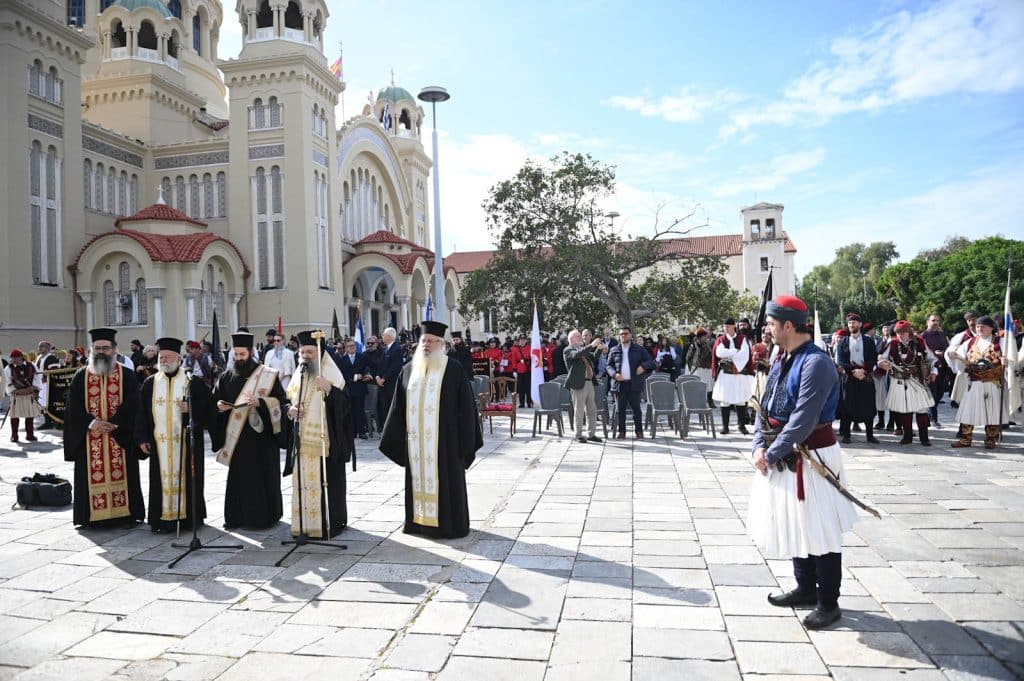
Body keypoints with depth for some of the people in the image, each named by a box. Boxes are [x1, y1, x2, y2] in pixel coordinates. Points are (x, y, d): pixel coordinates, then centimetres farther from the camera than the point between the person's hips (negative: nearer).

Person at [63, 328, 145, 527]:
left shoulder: (127, 375, 2)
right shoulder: (81, 376, 8)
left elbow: (131, 405, -6)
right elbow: (73, 407, 1)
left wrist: (112, 423, -17)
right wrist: (91, 423, -14)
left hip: (120, 435, -2)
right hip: (89, 438, 2)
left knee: (121, 475, 2)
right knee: (93, 476, 2)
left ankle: (125, 515, 9)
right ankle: (95, 515, 11)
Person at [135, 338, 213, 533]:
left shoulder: (193, 382, 2)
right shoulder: (150, 383, 10)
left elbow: (207, 407, 0)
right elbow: (142, 413, 10)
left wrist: (191, 408, -18)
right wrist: (142, 438, 3)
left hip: (186, 442, -2)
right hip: (159, 442, 2)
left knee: (185, 477, 1)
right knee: (162, 478, 3)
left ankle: (187, 515, 10)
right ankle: (164, 517, 9)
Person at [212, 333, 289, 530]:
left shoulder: (268, 375, -2)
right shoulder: (226, 377, 9)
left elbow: (281, 401, -5)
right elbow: (215, 401, 14)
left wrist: (260, 402, -21)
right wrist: (219, 406, -9)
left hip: (262, 434, -3)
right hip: (236, 434, 3)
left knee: (263, 476, 1)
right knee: (238, 477, 3)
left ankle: (265, 516, 11)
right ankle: (236, 516, 13)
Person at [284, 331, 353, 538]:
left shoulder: (330, 374, -4)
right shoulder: (298, 377, 13)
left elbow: (345, 404, -12)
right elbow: (288, 400, 23)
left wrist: (329, 389, -28)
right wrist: (289, 410, 0)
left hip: (324, 440, -5)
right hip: (302, 440, 6)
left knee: (324, 481, -4)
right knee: (303, 481, 7)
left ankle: (328, 523, 5)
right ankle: (304, 523, 16)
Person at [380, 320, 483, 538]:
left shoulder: (453, 369, -4)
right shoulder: (409, 370, 9)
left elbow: (466, 405, -4)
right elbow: (398, 407, 12)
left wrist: (465, 439, -8)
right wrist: (393, 439, 10)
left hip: (444, 439, -4)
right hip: (415, 440, 4)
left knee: (445, 480, 4)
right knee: (419, 479, 10)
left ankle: (450, 524, 16)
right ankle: (419, 520, 23)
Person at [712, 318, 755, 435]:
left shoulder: (743, 339, 4)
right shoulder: (721, 340, 7)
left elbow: (744, 354, -11)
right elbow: (719, 352, -11)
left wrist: (728, 354, -11)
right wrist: (736, 351, -10)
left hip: (740, 374, 0)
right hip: (725, 374, 0)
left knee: (741, 401, 2)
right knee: (725, 400, -1)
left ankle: (742, 425, 11)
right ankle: (725, 426, 6)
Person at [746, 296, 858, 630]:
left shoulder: (816, 362, -20)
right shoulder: (782, 360, 9)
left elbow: (804, 419, -24)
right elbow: (765, 406, 10)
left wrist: (771, 453, -19)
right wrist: (758, 446, -4)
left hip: (811, 457, -9)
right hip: (784, 456, 9)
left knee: (819, 531, 2)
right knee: (793, 525, 19)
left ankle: (828, 603, 16)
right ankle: (806, 589, 35)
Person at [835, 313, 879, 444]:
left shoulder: (869, 341, 8)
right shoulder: (843, 341, 7)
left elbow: (874, 360, 1)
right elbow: (840, 361, -1)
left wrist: (863, 370, -14)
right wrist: (853, 371, -14)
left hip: (866, 377, 0)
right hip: (848, 377, 0)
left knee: (868, 406, 1)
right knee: (847, 406, -2)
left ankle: (870, 434, 9)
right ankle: (846, 434, 5)